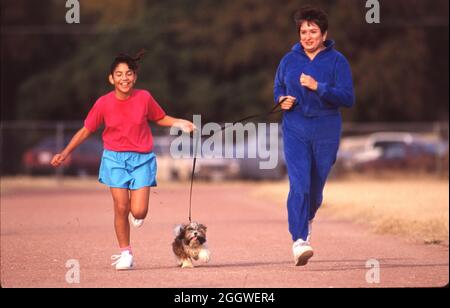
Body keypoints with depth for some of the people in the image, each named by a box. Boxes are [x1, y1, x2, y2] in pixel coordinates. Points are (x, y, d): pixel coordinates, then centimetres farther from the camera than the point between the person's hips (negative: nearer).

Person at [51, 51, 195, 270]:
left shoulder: (144, 98, -7)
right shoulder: (104, 103, -8)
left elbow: (161, 118, 11)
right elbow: (86, 130, 2)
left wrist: (180, 123, -6)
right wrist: (65, 153, -3)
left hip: (141, 159, 0)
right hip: (115, 158, 0)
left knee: (138, 211, -9)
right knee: (121, 208, -5)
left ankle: (137, 213, 31)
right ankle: (125, 253, 12)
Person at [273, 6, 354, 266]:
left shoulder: (337, 61, -4)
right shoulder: (289, 60, 5)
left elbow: (348, 98, -11)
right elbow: (278, 87, 22)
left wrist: (317, 87, -22)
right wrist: (282, 100, -1)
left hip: (326, 131, 0)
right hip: (295, 129, 0)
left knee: (316, 185, 13)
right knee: (299, 184, -16)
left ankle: (307, 219, 45)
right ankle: (299, 241, -21)